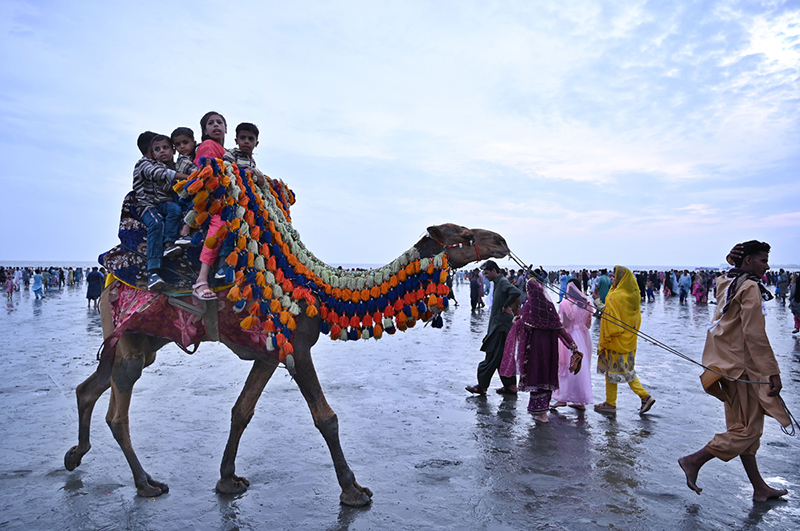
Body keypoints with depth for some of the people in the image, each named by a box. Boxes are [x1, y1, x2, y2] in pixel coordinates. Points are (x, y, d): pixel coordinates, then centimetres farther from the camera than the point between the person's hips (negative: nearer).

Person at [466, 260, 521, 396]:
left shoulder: (503, 282, -14)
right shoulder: (498, 282, 16)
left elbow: (516, 293, -32)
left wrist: (505, 306, -21)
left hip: (501, 327, -10)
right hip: (498, 325, 10)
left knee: (492, 357, -4)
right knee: (502, 358, 13)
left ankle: (482, 386, 1)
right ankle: (510, 386, 19)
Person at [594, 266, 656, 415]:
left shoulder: (614, 297, -21)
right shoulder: (634, 296, 4)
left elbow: (611, 320, -20)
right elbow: (637, 319, 13)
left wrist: (605, 340, -12)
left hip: (616, 341, -8)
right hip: (629, 341, 8)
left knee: (612, 370, 5)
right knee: (627, 369, 19)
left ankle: (610, 404, 15)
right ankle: (645, 396, 10)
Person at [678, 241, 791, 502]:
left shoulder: (727, 284, 13)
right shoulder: (750, 287, -15)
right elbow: (755, 334, -20)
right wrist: (772, 372, -17)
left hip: (729, 364, 10)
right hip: (742, 366, -10)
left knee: (744, 426, 14)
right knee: (748, 429, -1)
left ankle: (759, 488, 25)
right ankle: (694, 460, 2)